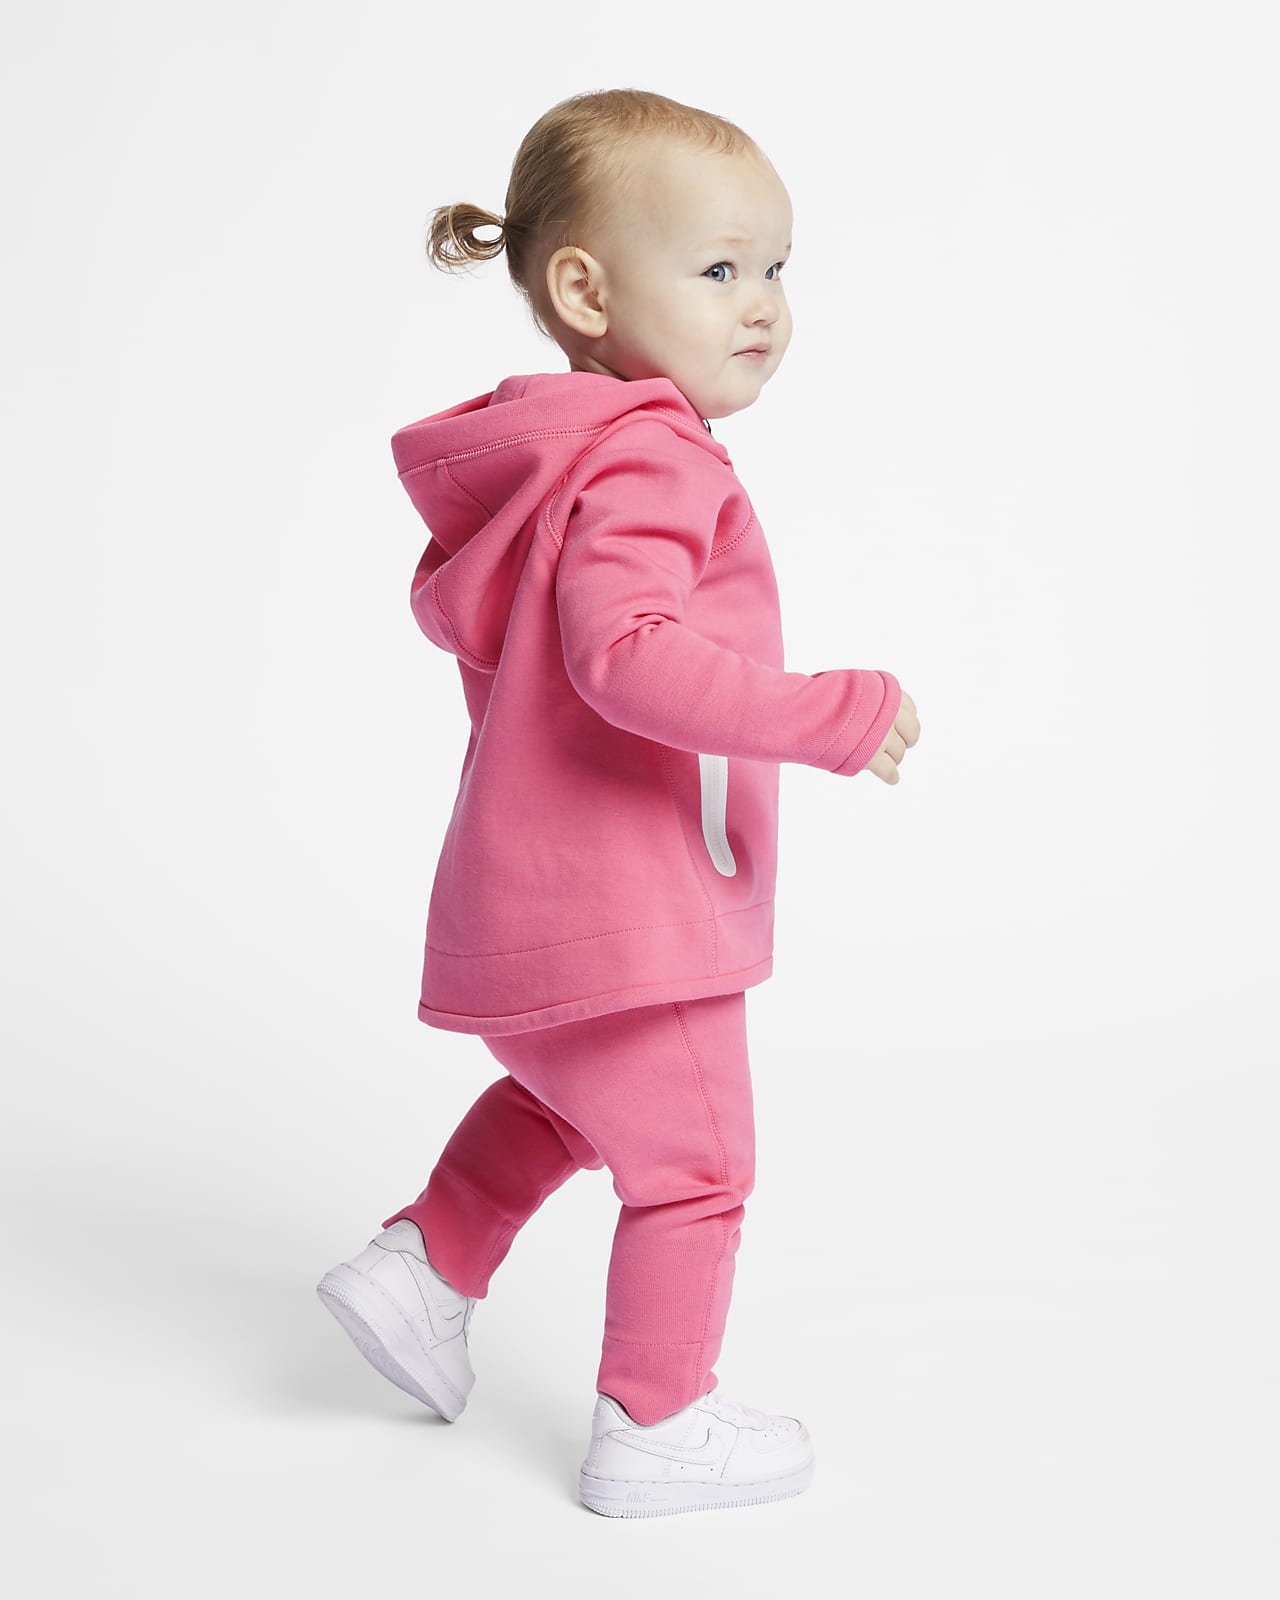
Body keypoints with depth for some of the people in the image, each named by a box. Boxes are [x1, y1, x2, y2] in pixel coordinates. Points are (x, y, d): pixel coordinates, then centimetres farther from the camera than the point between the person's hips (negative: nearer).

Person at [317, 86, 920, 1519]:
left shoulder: (535, 462, 11)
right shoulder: (647, 463, -21)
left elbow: (446, 604, 22)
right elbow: (627, 653, -35)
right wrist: (835, 712, -34)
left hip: (524, 908, 10)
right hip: (627, 914, -10)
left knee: (565, 1093, 35)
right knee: (688, 1164, 7)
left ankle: (423, 1267, 35)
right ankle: (653, 1432, 20)